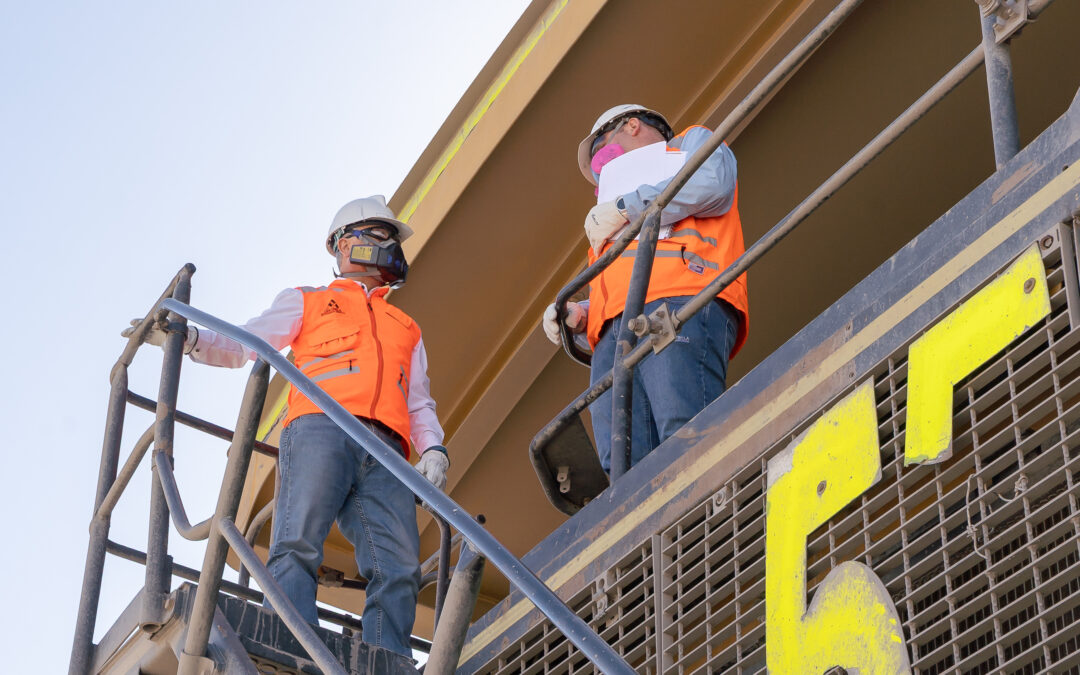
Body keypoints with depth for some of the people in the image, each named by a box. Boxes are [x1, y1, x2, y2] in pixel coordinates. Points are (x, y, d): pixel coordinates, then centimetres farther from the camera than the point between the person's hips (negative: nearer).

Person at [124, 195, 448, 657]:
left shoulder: (406, 330, 38)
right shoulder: (307, 303, 29)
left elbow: (419, 404, 28)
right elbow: (243, 345, 17)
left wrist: (433, 449, 7)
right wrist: (189, 338, -3)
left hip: (384, 456, 3)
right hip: (322, 431, -3)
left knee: (398, 568, -17)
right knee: (299, 546, -24)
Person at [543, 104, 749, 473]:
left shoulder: (693, 142, 28)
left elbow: (713, 183, 2)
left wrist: (625, 208, 6)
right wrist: (579, 315, 13)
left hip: (682, 303, -6)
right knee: (622, 467, -19)